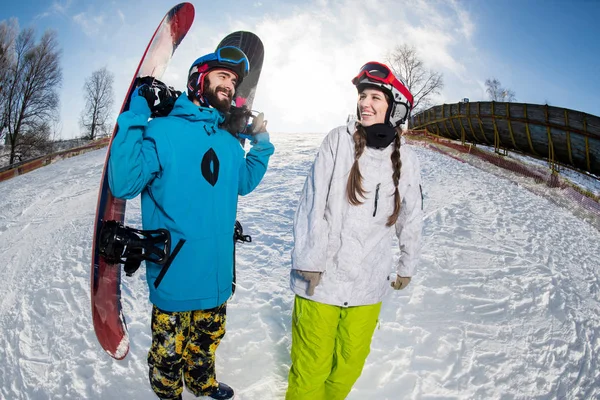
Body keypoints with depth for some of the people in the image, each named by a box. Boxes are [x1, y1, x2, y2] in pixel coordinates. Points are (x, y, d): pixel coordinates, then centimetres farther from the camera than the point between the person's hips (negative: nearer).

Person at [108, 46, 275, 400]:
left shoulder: (229, 141, 7)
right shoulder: (161, 130, -13)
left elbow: (243, 184, 22)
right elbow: (123, 184, -22)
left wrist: (261, 145, 13)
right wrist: (135, 117, -25)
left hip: (217, 273, 6)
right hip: (175, 274, -6)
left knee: (208, 339, 26)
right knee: (169, 348, 13)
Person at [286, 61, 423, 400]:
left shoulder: (406, 160, 1)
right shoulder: (339, 140, -7)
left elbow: (411, 219, 12)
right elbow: (313, 204, -9)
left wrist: (407, 267, 20)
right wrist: (310, 262, -11)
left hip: (369, 284, 3)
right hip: (321, 280, -2)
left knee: (350, 363, 18)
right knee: (311, 366, 10)